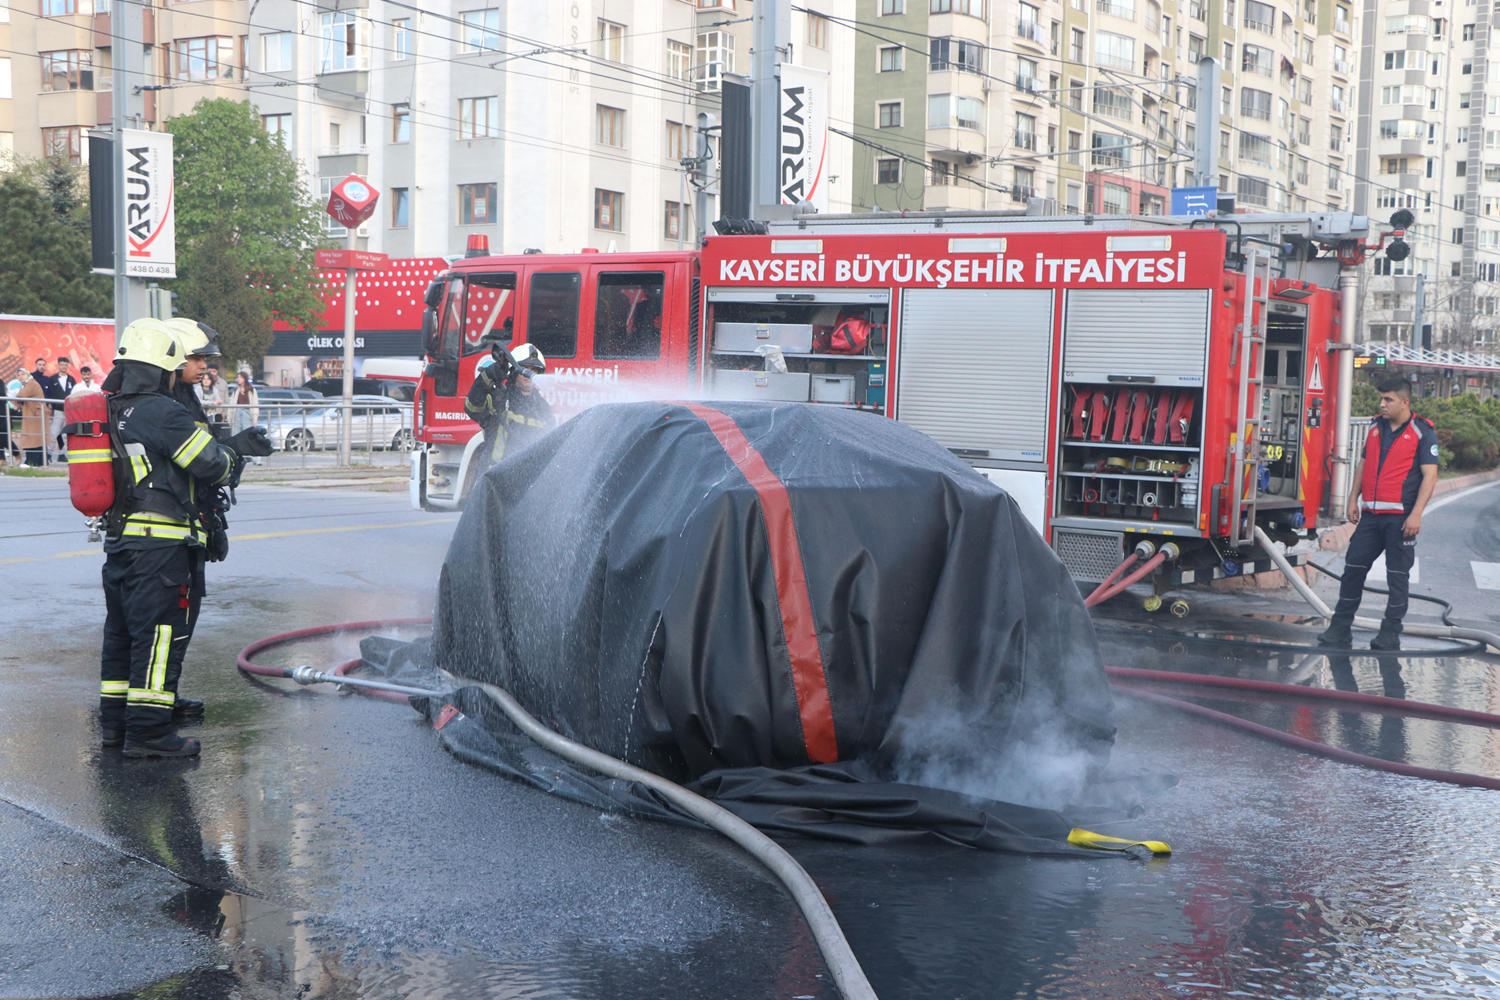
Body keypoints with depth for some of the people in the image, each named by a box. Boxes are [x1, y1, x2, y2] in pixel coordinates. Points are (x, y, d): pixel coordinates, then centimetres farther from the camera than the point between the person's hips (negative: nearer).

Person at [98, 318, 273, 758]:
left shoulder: (114, 412, 15)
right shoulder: (162, 412, -14)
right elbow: (212, 464, -11)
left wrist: (234, 445, 18)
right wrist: (236, 454, 12)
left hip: (119, 538, 9)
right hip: (159, 544, -9)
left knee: (122, 630, 16)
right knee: (160, 632, -5)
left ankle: (115, 721, 23)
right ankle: (148, 730, -4)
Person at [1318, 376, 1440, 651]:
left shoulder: (1422, 432, -5)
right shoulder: (1376, 427, 13)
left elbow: (1430, 475, -9)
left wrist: (1416, 514, -17)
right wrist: (1354, 499, 11)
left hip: (1401, 517, -5)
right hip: (1371, 514, 5)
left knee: (1397, 575, 1)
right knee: (1354, 566, 3)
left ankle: (1390, 633, 9)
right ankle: (1340, 629, 9)